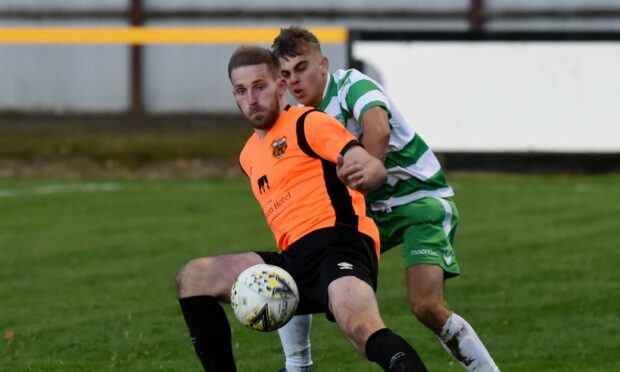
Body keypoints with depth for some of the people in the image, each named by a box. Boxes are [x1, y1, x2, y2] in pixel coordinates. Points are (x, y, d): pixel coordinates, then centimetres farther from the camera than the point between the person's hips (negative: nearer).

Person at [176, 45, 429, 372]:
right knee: (192, 278, 5)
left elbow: (376, 170, -12)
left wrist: (362, 174, -35)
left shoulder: (308, 122, 1)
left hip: (338, 242, -8)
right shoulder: (249, 156, 25)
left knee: (363, 329, -38)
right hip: (294, 262, 8)